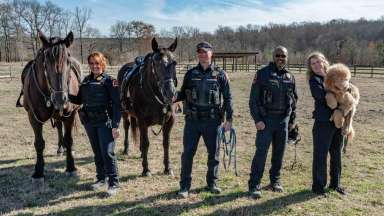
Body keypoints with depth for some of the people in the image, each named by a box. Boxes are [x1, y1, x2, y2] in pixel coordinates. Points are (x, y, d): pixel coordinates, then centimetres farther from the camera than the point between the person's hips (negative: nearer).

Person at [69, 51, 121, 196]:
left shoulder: (110, 81, -8)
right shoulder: (86, 80, 10)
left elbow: (116, 104, -12)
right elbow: (79, 100, 16)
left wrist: (116, 126, -18)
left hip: (105, 122, -6)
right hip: (89, 122, 6)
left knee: (107, 153, -7)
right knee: (97, 152, 16)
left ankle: (113, 183, 3)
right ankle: (101, 178, 31)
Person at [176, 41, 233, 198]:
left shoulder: (220, 74, 1)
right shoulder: (190, 74, 5)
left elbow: (228, 98, 1)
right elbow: (183, 94, 9)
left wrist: (229, 119, -5)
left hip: (212, 120, 0)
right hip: (192, 120, 1)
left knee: (214, 153, 10)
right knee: (187, 153, 2)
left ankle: (212, 183, 29)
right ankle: (184, 186, 14)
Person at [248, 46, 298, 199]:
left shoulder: (290, 77, 10)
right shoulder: (262, 74, -4)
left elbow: (294, 99, 18)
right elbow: (253, 99, -7)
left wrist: (292, 120, 13)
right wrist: (257, 119, -13)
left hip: (283, 120, 5)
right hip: (266, 120, -4)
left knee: (279, 152, 11)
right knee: (261, 152, -6)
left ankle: (275, 181, 27)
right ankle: (254, 185, 1)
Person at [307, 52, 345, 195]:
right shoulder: (314, 80, -5)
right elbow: (323, 96, -20)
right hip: (323, 122, -5)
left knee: (337, 154, 15)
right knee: (320, 155, 2)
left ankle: (335, 183, 30)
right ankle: (318, 185, 15)